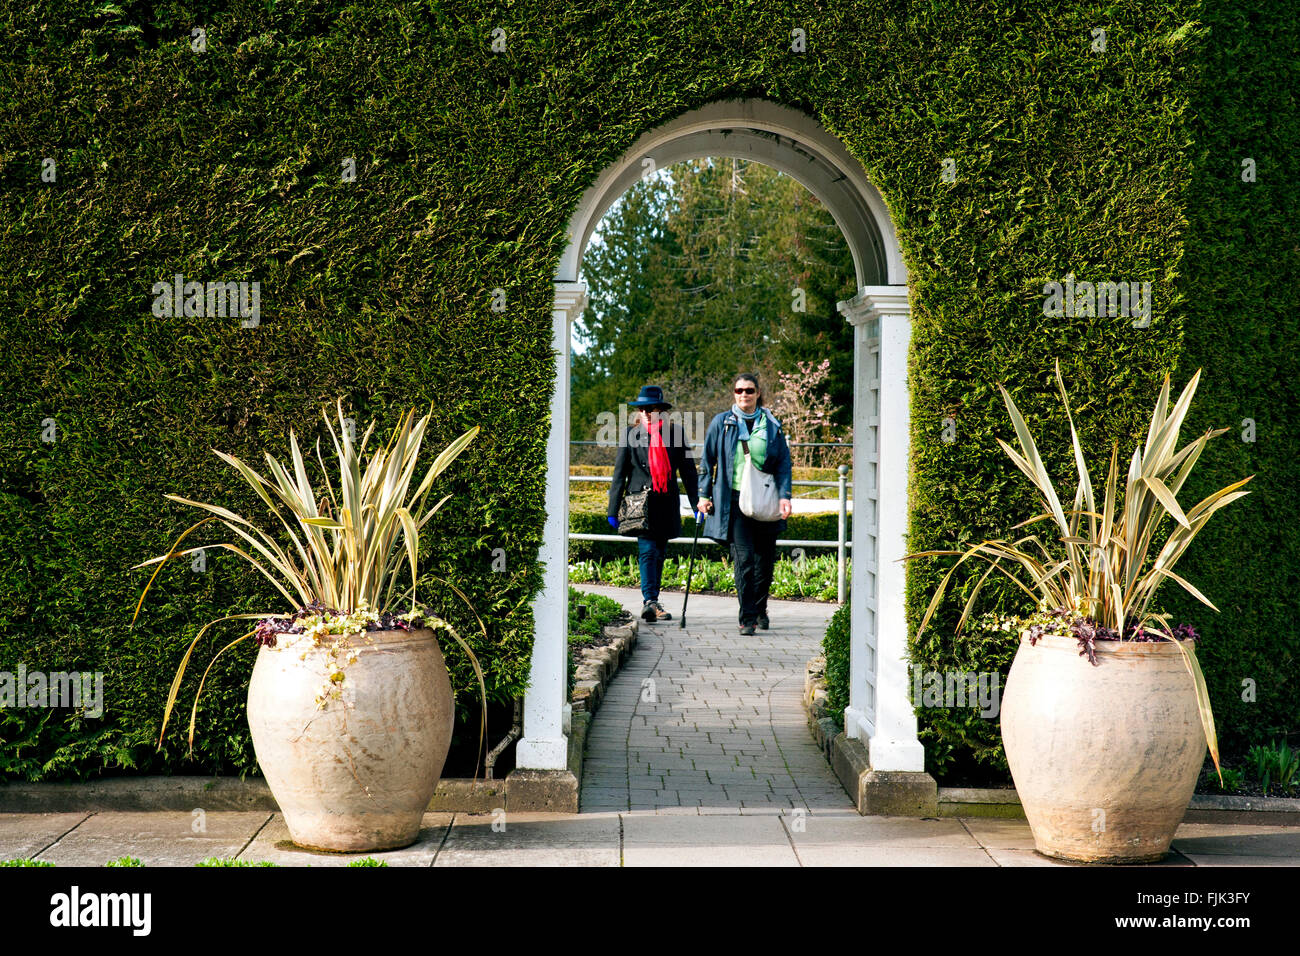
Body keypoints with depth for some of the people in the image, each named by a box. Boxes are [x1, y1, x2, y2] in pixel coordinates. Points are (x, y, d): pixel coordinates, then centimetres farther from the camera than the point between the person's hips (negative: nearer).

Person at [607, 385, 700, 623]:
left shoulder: (675, 432, 6)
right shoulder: (631, 435, 3)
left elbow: (688, 470, 11)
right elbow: (619, 473, 4)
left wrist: (697, 503, 8)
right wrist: (613, 510, 0)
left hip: (667, 503, 3)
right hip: (640, 502, -3)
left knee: (660, 553, 9)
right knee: (647, 550, -15)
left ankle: (652, 604, 19)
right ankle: (650, 601, -23)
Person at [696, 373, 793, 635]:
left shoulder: (772, 425, 9)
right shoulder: (721, 423, 7)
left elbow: (784, 463, 9)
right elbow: (708, 460, 10)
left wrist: (785, 496, -2)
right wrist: (704, 495, 5)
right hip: (734, 500, -2)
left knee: (765, 559, 7)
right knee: (744, 559, -10)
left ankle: (760, 609, 29)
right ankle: (747, 618, -6)